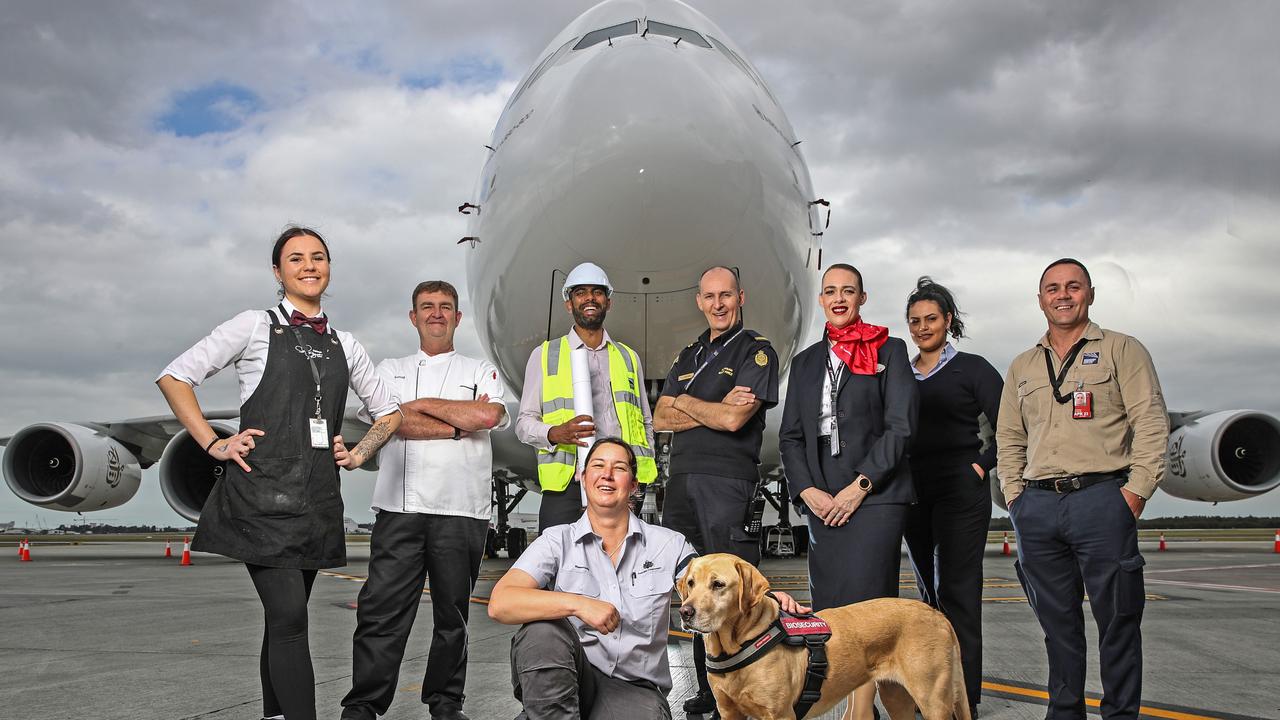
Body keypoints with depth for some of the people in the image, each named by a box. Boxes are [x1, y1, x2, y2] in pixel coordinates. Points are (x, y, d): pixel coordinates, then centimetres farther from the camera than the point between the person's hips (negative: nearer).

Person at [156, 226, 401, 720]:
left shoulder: (344, 346, 15)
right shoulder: (255, 327, 3)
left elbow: (388, 413, 25)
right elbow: (175, 377, 2)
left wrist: (358, 455, 9)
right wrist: (214, 445, -5)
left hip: (316, 500, 5)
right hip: (262, 494, -4)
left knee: (285, 620, 11)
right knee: (289, 617, -13)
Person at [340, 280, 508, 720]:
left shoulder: (480, 370, 14)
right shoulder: (389, 370, 17)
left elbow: (490, 415, -8)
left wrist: (421, 404, -1)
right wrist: (461, 425, -5)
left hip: (461, 511, 0)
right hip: (399, 507, 0)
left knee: (452, 613, 6)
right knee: (382, 610, -5)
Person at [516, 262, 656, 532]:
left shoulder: (628, 358, 20)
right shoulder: (544, 355, 12)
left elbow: (646, 423, 22)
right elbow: (524, 423, 9)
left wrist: (640, 469, 5)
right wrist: (556, 433, -13)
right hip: (566, 487, -2)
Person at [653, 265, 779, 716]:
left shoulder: (756, 351, 0)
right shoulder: (689, 356, 21)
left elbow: (733, 419, -12)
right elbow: (661, 419, 10)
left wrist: (686, 403, 2)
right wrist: (714, 409, -3)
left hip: (728, 481, -7)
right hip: (681, 480, 7)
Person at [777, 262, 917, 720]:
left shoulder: (889, 351, 5)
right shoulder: (806, 361, 17)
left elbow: (900, 426, -4)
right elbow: (790, 435, 14)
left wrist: (861, 485, -11)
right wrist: (807, 490, -1)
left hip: (875, 496, -4)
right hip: (821, 500, 5)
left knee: (865, 603, -10)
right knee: (829, 607, 2)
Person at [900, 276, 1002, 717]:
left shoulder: (972, 369, 1)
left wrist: (981, 465, -11)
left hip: (960, 488, -5)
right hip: (914, 491, 5)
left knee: (957, 590, -9)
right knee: (930, 591, 10)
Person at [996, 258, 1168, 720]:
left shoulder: (1122, 350, 7)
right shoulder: (1022, 367, 19)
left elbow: (1151, 423, -2)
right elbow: (1009, 440, 21)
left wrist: (1136, 491, -10)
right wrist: (1015, 498, 10)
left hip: (1102, 500, -4)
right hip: (1037, 508, 4)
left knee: (1117, 618, -1)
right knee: (1057, 621, 9)